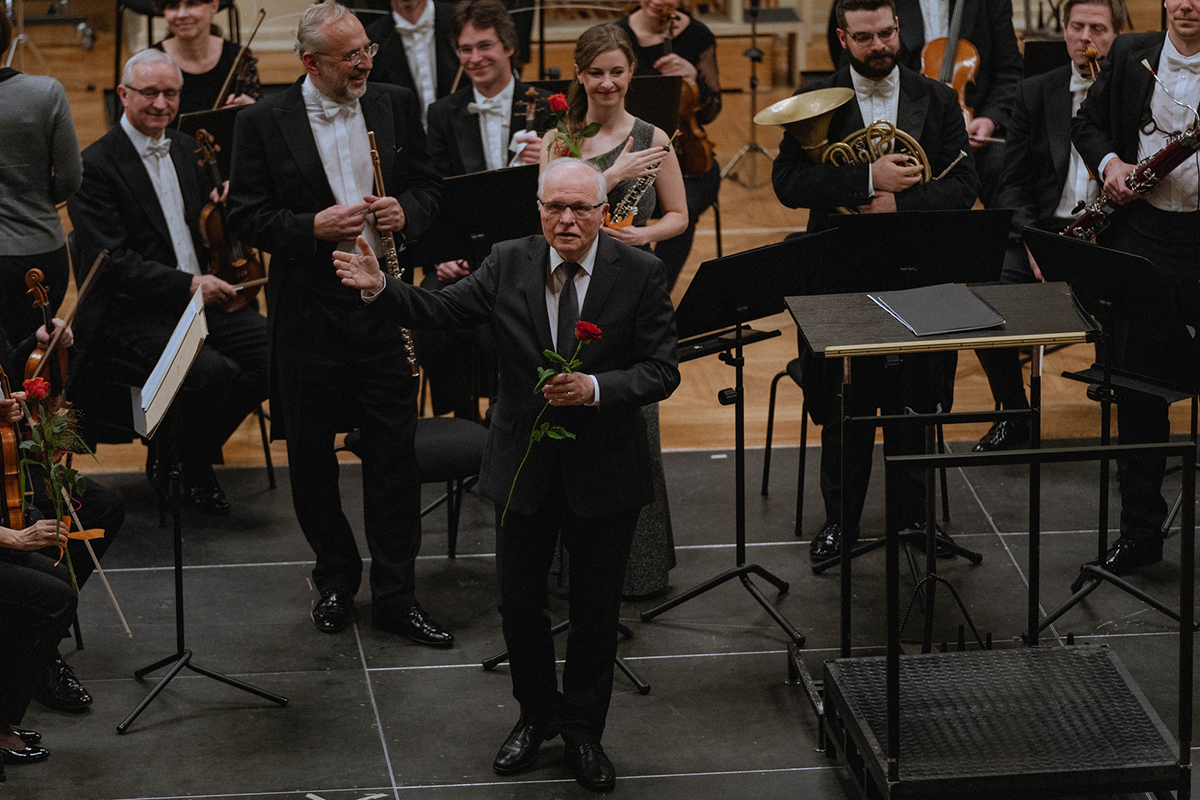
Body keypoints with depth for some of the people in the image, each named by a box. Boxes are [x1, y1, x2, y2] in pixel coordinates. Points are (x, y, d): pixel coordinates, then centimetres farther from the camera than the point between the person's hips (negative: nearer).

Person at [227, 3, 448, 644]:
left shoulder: (395, 105, 3)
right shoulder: (263, 123, -6)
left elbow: (427, 186, 12)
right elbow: (246, 218, -6)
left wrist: (405, 211, -11)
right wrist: (313, 226, -21)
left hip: (385, 303, 2)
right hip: (308, 310, -1)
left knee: (395, 452, 3)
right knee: (311, 453, 10)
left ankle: (396, 595, 12)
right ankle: (335, 578, 29)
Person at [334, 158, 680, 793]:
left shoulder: (640, 274, -10)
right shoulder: (509, 264, -5)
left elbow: (661, 371, -12)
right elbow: (437, 311, -5)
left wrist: (594, 387, -27)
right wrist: (378, 287, -22)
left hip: (605, 472, -2)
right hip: (523, 466, 2)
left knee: (595, 608, 11)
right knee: (519, 600, 13)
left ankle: (582, 730, 30)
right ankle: (537, 716, 36)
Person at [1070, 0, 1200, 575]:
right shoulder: (1131, 56, 8)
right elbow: (1086, 123, 18)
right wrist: (1108, 162, -2)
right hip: (1140, 236, 3)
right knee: (1139, 388, 8)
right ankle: (1139, 530, 18)